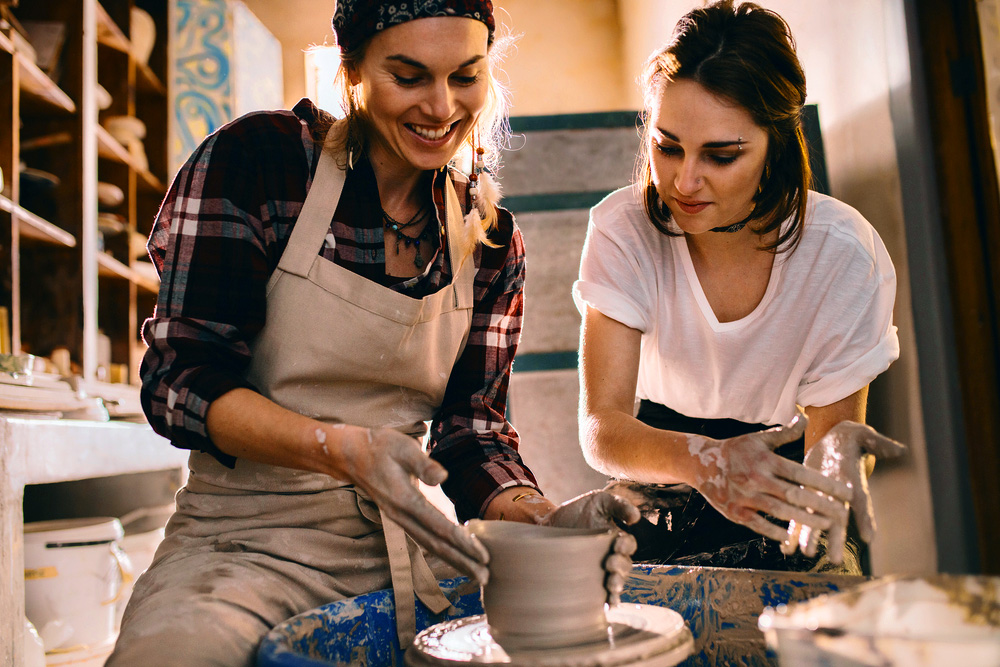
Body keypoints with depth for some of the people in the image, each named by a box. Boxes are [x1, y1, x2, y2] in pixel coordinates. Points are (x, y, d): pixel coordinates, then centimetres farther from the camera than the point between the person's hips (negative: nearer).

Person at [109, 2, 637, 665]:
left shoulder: (492, 240, 5)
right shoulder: (256, 159, -9)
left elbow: (471, 431, 4)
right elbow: (180, 381, -13)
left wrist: (542, 517, -18)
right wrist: (342, 449, -30)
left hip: (403, 550, 4)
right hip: (247, 540, -3)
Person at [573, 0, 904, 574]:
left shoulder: (843, 256, -18)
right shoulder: (623, 231, -17)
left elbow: (832, 429, -9)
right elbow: (601, 427, -23)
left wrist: (836, 452, -34)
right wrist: (703, 461, -44)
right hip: (658, 510, 0)